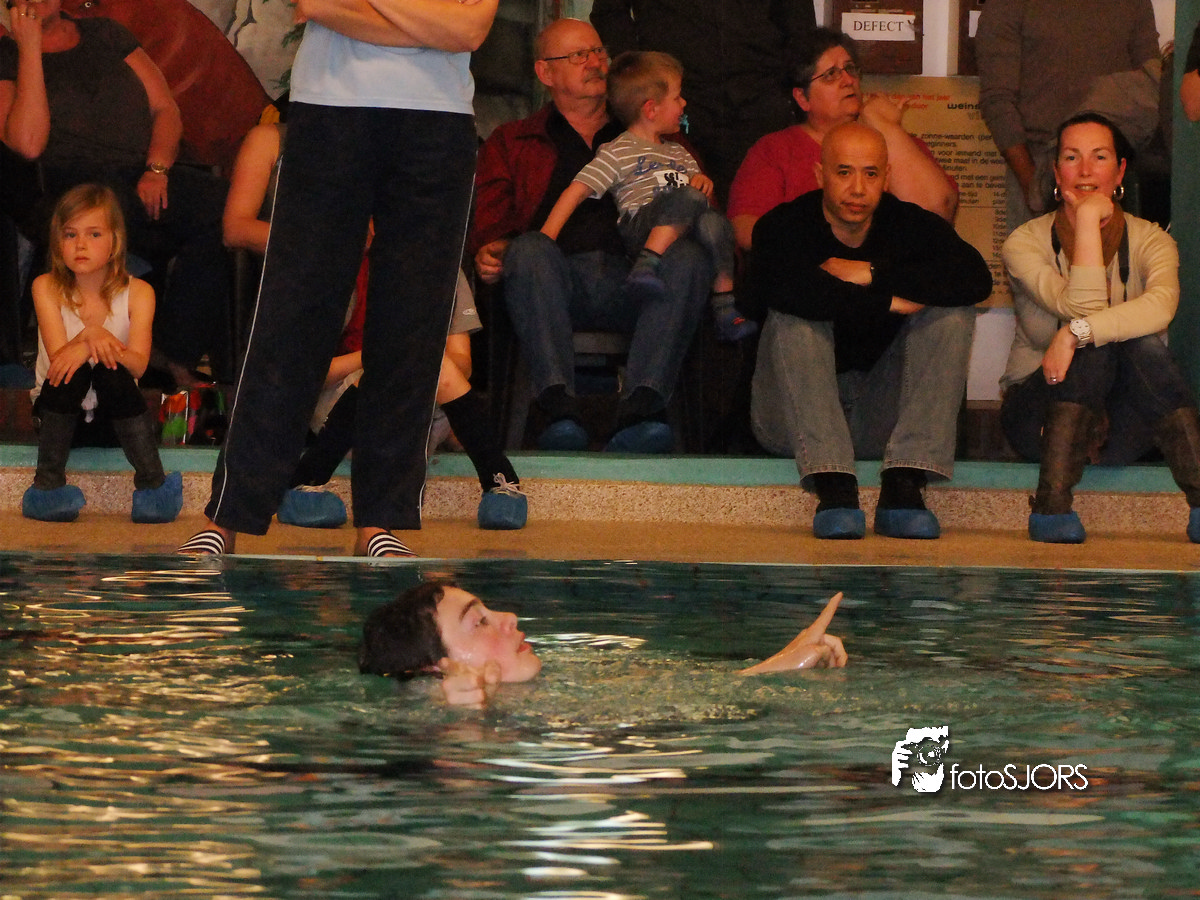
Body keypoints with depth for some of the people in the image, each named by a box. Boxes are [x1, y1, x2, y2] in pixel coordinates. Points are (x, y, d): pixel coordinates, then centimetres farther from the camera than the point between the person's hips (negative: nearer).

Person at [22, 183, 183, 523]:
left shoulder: (138, 292, -8)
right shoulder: (47, 288, -8)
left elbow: (138, 365, -20)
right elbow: (58, 357, -19)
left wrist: (96, 344, -38)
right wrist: (90, 338, -40)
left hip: (114, 408, 0)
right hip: (61, 409, 0)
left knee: (113, 374, -32)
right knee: (75, 371, -31)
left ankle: (152, 488, -30)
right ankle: (47, 486, -27)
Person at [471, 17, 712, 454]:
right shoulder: (511, 143, 27)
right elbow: (489, 222, 14)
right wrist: (491, 252, -11)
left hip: (633, 282, 1)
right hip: (558, 280, -1)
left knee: (690, 257, -32)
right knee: (528, 250, -35)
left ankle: (640, 410, -48)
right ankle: (559, 410, -48)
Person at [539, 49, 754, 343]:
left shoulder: (678, 153, 35)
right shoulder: (618, 152, 12)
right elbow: (577, 191, 3)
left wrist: (703, 182, 9)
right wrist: (546, 238, -9)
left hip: (686, 229, 5)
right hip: (640, 226, -5)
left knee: (714, 220, -29)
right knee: (689, 198, -33)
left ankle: (726, 308, -29)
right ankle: (647, 264, -41)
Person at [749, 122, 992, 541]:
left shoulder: (911, 225, 1)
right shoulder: (784, 226, -7)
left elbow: (976, 279, -18)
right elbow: (779, 287, -32)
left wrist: (873, 274, -21)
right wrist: (888, 301, -24)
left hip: (880, 419, 3)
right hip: (793, 415, -2)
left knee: (953, 312, -13)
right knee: (796, 314, -26)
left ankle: (903, 487, -29)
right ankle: (833, 487, -41)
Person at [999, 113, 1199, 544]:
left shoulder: (1150, 241, 1)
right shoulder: (1025, 243, -3)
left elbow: (1161, 306, -25)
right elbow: (1082, 308, -22)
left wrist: (1076, 333, -34)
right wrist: (1088, 219, -20)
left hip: (1124, 424, 1)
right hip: (1040, 407, -1)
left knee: (1142, 342, -29)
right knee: (1096, 343, -30)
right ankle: (1052, 504, -41)